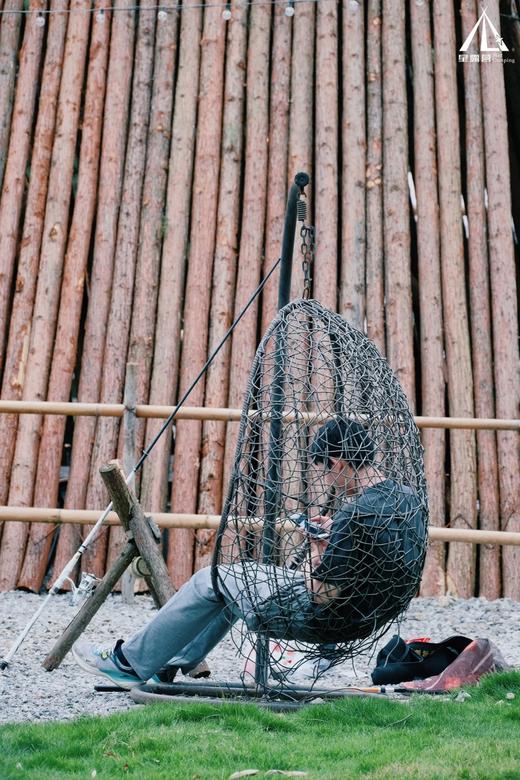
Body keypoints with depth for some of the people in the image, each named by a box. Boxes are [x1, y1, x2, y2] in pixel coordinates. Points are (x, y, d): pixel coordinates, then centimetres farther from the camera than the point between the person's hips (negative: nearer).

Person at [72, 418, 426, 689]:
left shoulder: (359, 515, -28)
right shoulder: (409, 497, 0)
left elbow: (321, 594, -25)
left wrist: (316, 550, -8)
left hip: (324, 619, -9)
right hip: (364, 616, 9)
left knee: (210, 582, 5)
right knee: (245, 573, 25)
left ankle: (131, 664, 19)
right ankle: (174, 663, 34)